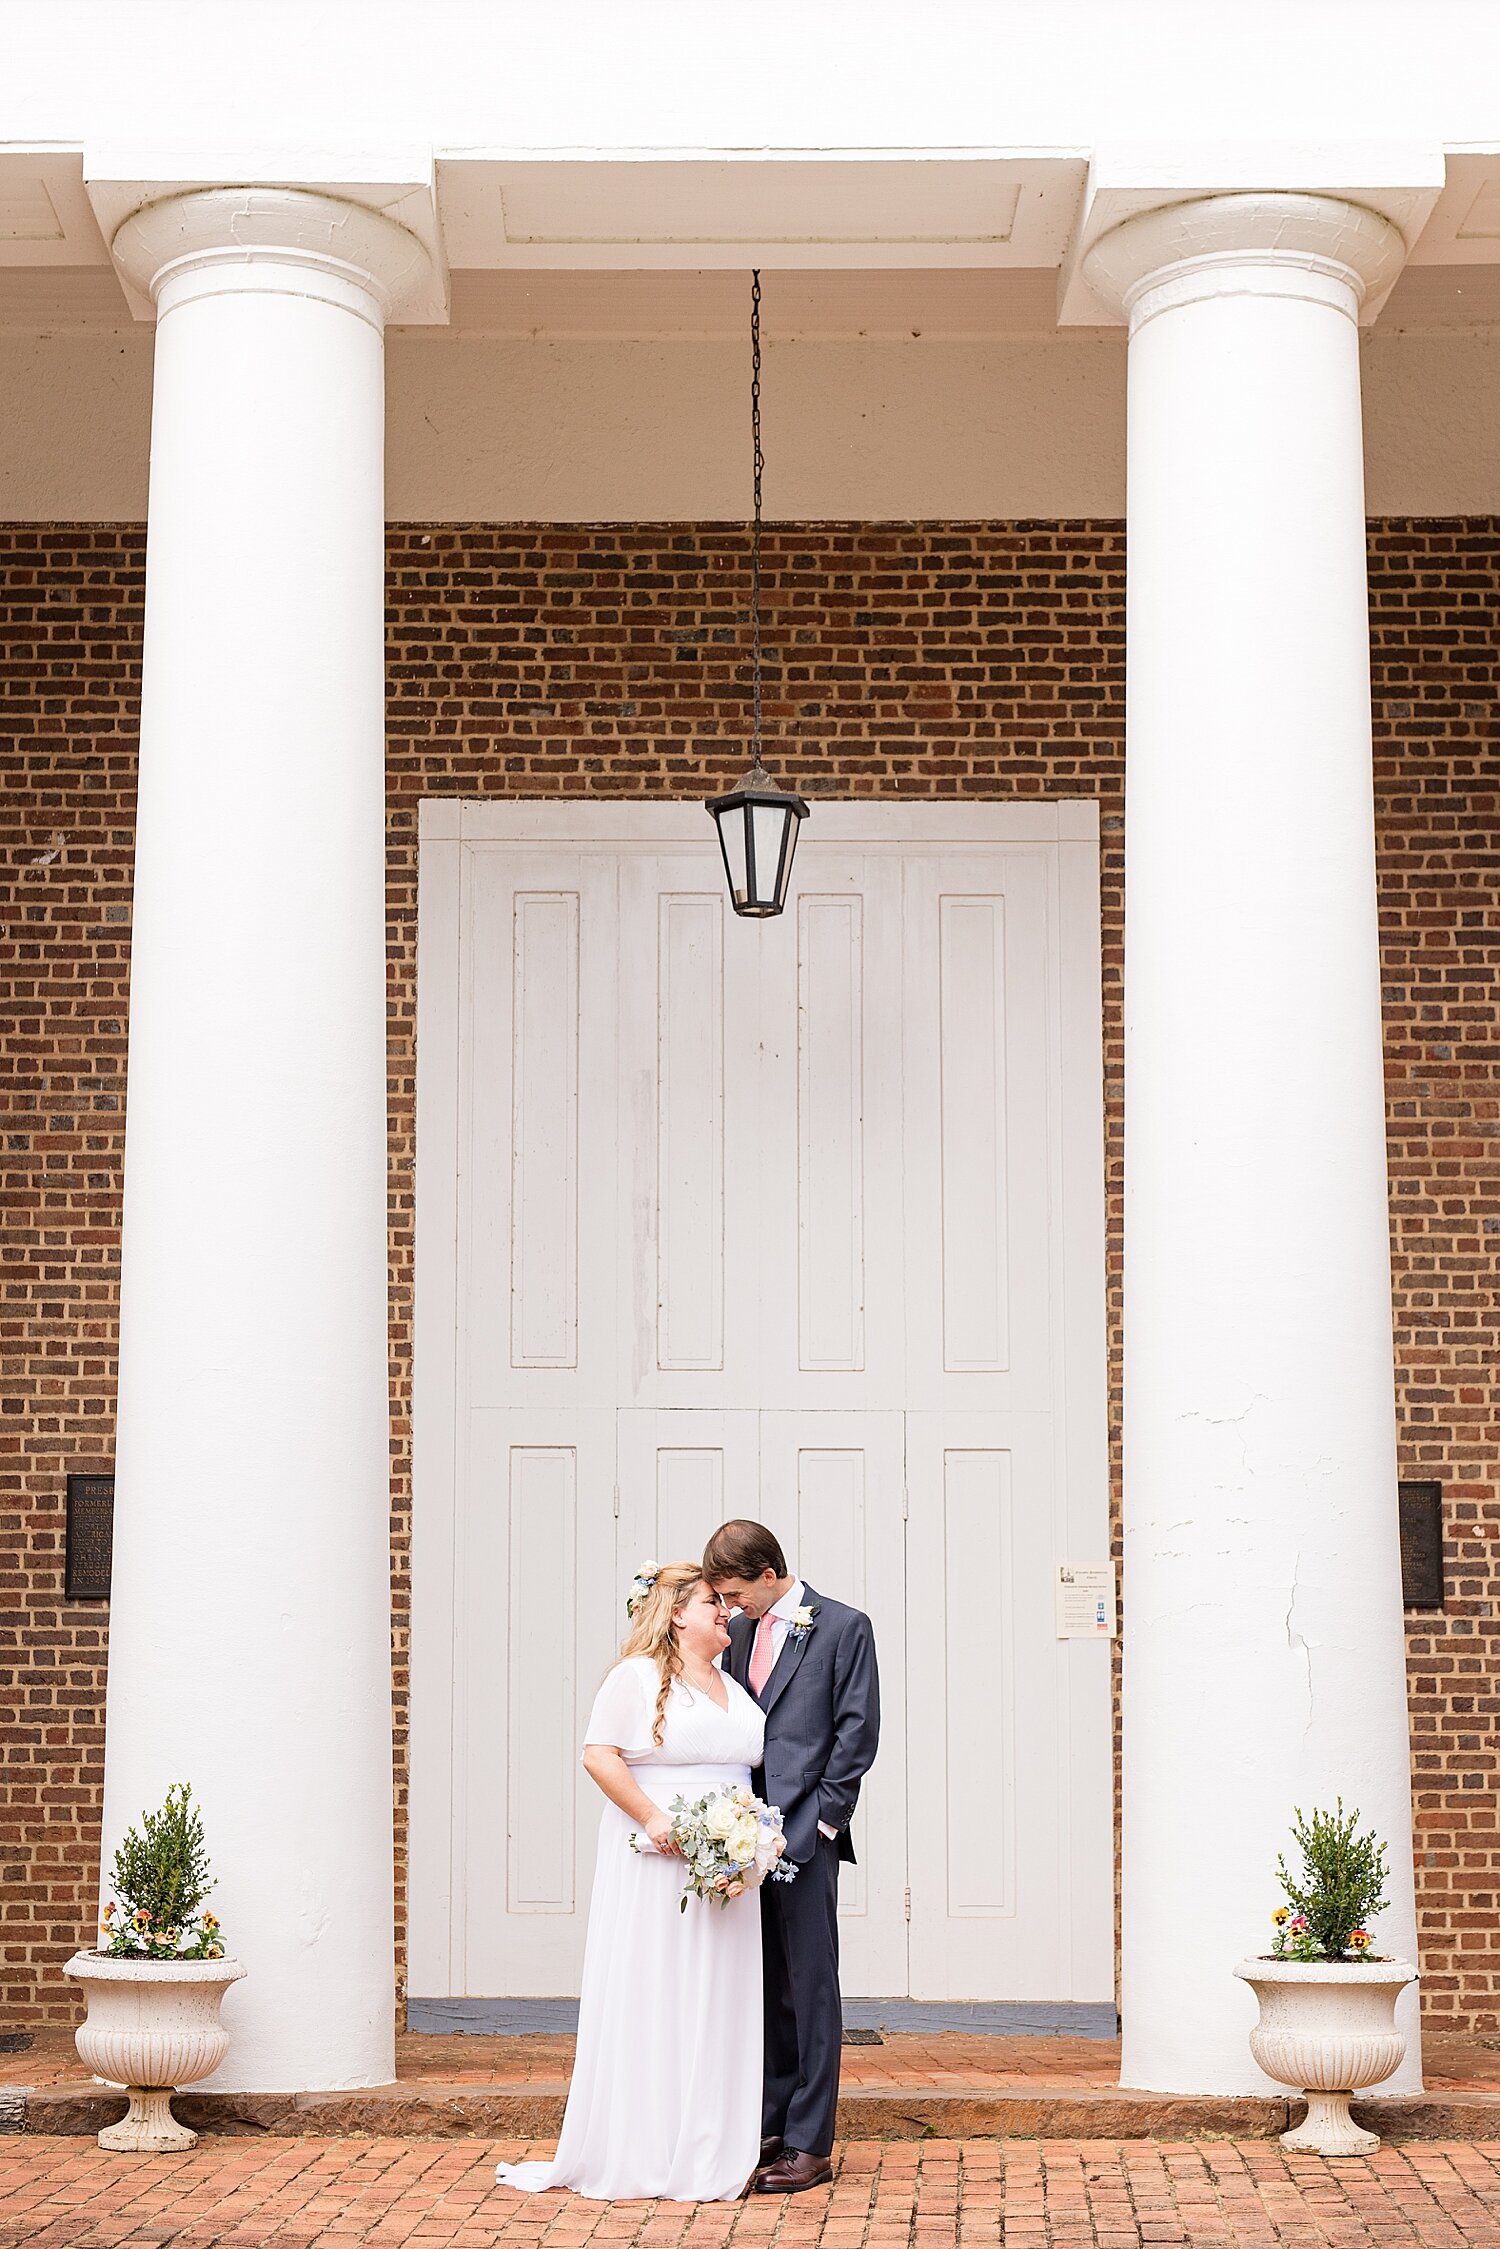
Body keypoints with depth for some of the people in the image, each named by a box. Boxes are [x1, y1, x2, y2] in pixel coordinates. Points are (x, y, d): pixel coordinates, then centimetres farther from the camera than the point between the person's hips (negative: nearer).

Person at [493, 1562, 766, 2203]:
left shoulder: (734, 1688, 18)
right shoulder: (638, 1677, -4)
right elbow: (599, 1754, -11)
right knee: (645, 2000, -3)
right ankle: (633, 2158, 3)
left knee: (715, 2005, 6)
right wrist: (652, 1818, -19)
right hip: (651, 1863, -6)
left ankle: (705, 2156, 12)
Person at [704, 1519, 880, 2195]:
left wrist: (820, 1819, -10)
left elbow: (857, 1732, -6)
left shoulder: (844, 1627, -2)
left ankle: (810, 2144, 0)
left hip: (805, 1833, -6)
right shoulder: (739, 1632, 15)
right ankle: (771, 2126, 18)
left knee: (811, 1986, -3)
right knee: (765, 1985, 10)